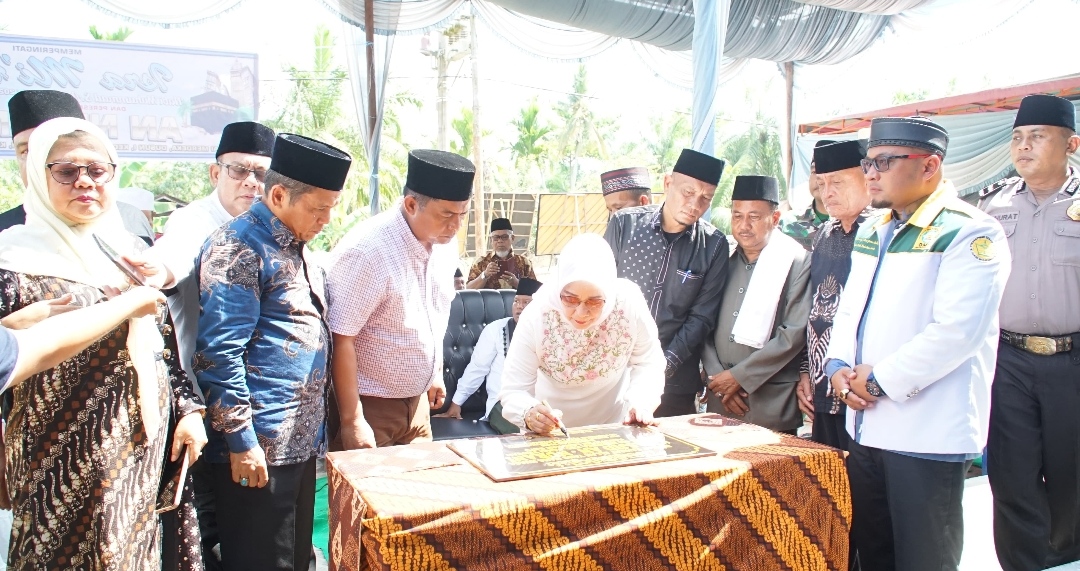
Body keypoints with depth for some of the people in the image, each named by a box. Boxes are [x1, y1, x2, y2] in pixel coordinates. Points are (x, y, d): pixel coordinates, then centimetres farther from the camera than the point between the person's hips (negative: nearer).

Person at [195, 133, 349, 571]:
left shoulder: (295, 248, 15)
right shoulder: (238, 248, -13)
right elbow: (219, 353, -19)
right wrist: (241, 440, -18)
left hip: (302, 441, 9)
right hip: (258, 450, -9)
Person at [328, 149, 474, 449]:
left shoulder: (445, 244, 0)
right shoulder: (367, 251, -23)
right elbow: (341, 339, -22)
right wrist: (352, 421, -21)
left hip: (417, 400, 7)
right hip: (370, 405, -7)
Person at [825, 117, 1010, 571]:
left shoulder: (970, 234, -11)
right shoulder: (871, 232, 14)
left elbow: (957, 331, -20)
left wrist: (880, 380, -16)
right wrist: (838, 365, 0)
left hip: (927, 435, -7)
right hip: (866, 427, 7)